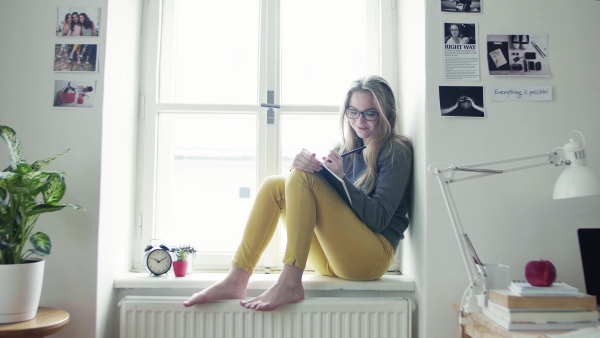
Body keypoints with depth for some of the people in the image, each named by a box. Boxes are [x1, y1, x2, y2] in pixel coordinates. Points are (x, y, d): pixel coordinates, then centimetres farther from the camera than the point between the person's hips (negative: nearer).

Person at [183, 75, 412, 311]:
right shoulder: (346, 149, 15)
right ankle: (235, 282, -19)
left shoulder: (396, 152, -2)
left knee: (301, 178, -21)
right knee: (274, 185, -7)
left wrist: (342, 177, -23)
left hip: (372, 256, -6)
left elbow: (379, 219, -13)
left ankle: (290, 284, -29)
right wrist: (300, 166, -16)